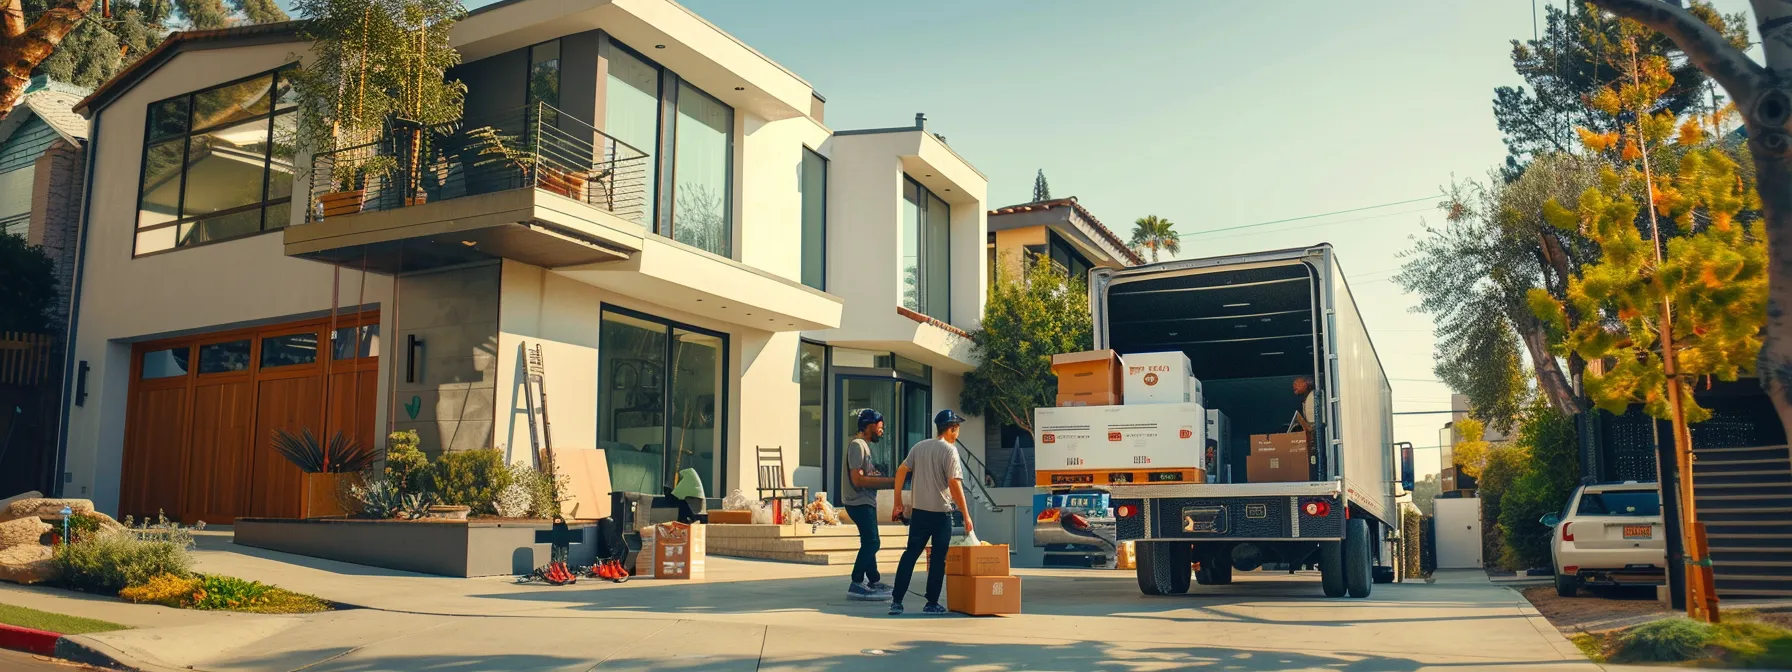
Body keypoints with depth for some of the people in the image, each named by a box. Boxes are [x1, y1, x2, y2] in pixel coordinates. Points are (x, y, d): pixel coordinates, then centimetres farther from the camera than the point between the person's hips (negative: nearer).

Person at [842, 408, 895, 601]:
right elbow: (858, 480, -23)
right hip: (860, 502, -11)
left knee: (869, 542, 18)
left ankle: (873, 581, 30)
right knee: (871, 542, -14)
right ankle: (856, 584, -12)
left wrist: (887, 480, 7)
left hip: (865, 501, 11)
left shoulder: (863, 445, 17)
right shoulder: (857, 445, -16)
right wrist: (889, 481, -21)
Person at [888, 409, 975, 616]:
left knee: (910, 554, 9)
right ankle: (932, 604, 8)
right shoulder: (949, 450, -11)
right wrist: (966, 515, -14)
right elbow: (954, 484, -17)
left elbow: (901, 472, 5)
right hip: (941, 513, -5)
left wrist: (898, 503, 11)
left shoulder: (919, 447, 7)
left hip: (919, 511, 5)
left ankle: (896, 601, 5)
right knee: (938, 558, 5)